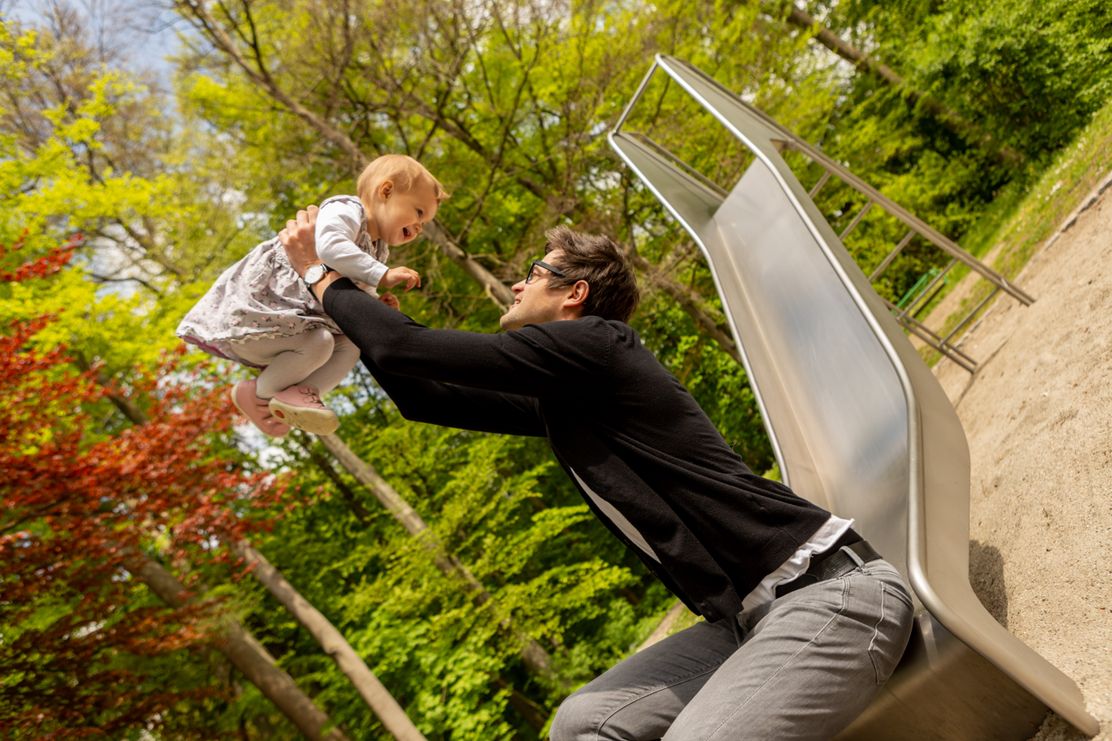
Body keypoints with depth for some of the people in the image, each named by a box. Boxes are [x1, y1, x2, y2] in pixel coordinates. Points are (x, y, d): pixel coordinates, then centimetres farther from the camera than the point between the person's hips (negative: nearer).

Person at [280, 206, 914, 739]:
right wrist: (352, 307, 26)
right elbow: (428, 396, 23)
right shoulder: (557, 400, 16)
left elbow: (411, 351, -10)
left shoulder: (591, 342, -11)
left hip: (832, 593, -9)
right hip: (751, 616, 9)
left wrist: (323, 277, 6)